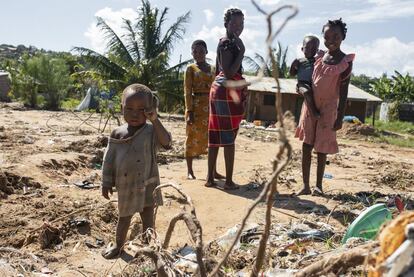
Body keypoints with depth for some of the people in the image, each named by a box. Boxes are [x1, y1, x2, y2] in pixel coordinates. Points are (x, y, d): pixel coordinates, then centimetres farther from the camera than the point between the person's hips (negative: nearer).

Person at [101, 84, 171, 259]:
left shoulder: (151, 132, -10)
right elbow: (109, 160, 2)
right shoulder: (117, 134, -4)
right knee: (124, 218, 20)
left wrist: (155, 120, -33)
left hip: (147, 184, -2)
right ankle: (118, 245, 41)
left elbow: (166, 142, -30)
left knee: (148, 218, 8)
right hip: (125, 185, 2)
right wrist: (106, 183, 3)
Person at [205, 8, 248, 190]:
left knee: (216, 136, 9)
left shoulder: (227, 42, 18)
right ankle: (229, 181, 3)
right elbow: (229, 73, -22)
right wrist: (241, 51, -18)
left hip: (220, 90, 10)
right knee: (229, 138, -4)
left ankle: (210, 178, 15)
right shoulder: (227, 43, -13)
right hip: (227, 92, -10)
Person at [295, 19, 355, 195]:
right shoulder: (319, 57, 5)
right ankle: (305, 185, 8)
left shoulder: (346, 62, -6)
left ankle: (318, 185, 17)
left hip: (328, 108, -4)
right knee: (306, 145, 2)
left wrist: (340, 117, -11)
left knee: (322, 148, 4)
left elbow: (343, 91, -8)